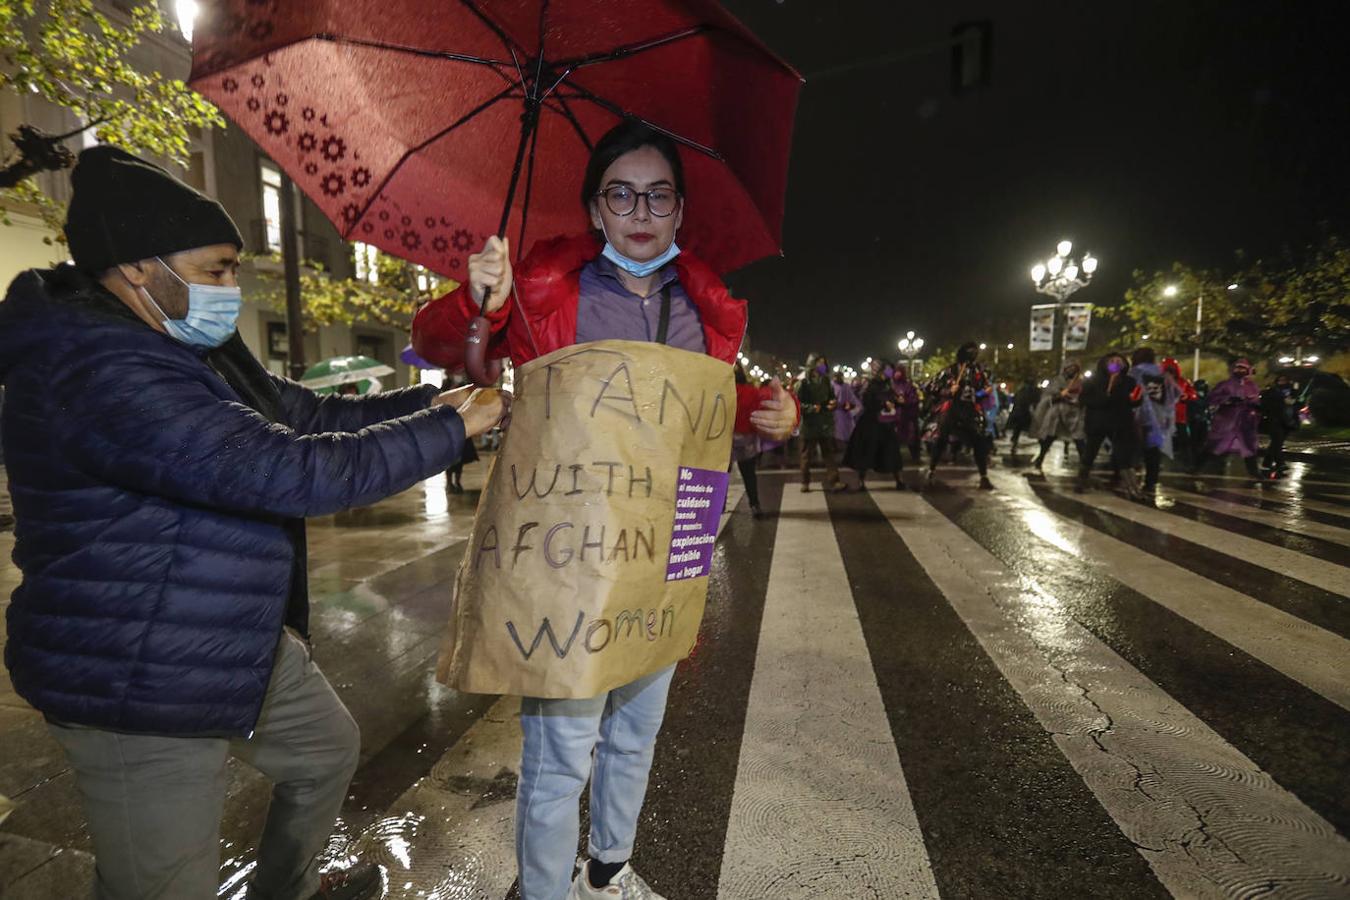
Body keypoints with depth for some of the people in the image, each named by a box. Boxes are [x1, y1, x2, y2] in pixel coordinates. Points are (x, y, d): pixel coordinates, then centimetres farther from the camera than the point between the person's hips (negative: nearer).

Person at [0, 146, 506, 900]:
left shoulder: (196, 351, 5)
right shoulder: (97, 372, -27)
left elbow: (311, 415, 8)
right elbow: (293, 471, -34)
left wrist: (428, 401, -5)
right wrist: (451, 431, -24)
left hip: (248, 647, 10)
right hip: (143, 685, -10)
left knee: (330, 749, 27)